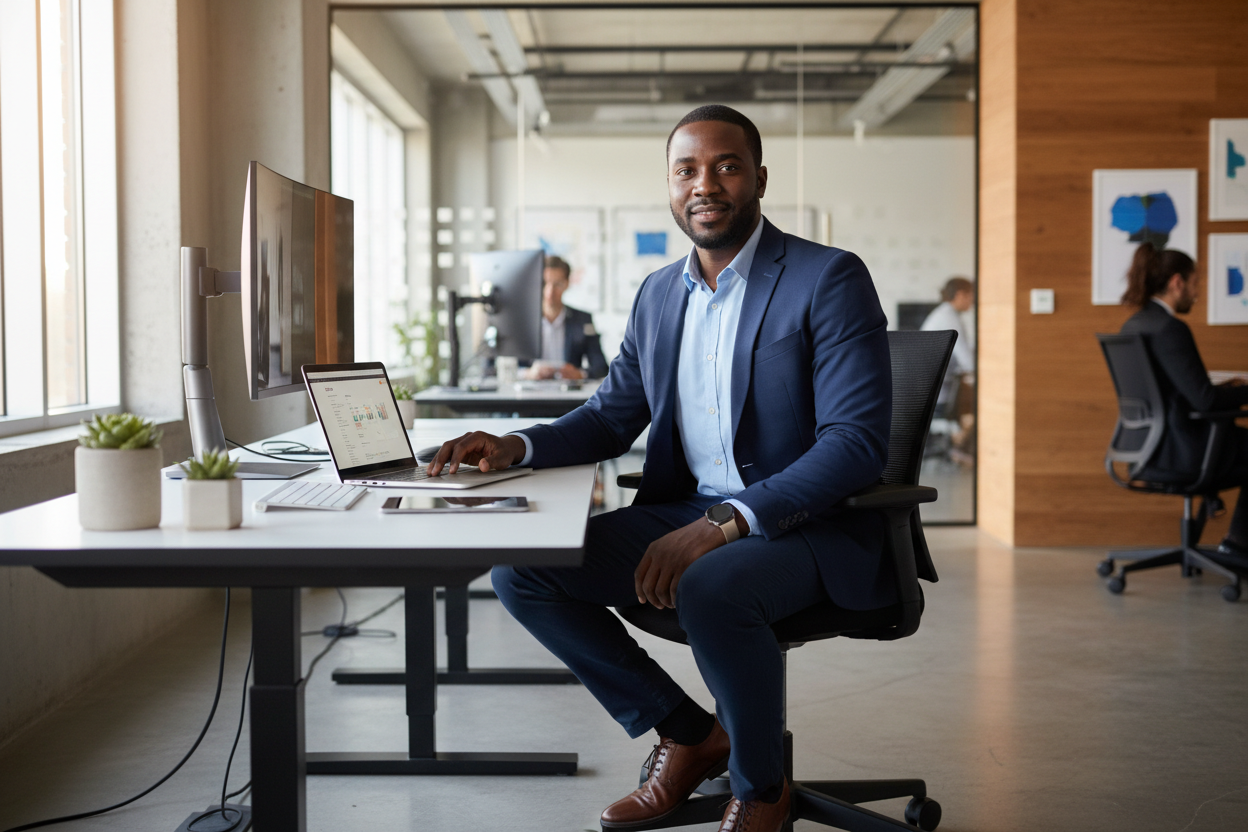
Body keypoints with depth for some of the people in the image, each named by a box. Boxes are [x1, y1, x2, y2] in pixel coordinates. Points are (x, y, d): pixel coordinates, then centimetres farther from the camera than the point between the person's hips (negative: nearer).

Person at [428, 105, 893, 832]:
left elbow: (857, 443, -19)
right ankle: (688, 733, 6)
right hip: (688, 517, 7)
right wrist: (517, 448, 0)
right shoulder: (659, 294, 12)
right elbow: (612, 417, 21)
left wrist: (725, 524, -28)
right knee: (520, 568, -9)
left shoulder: (830, 279, -9)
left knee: (711, 588, -38)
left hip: (811, 527, -6)